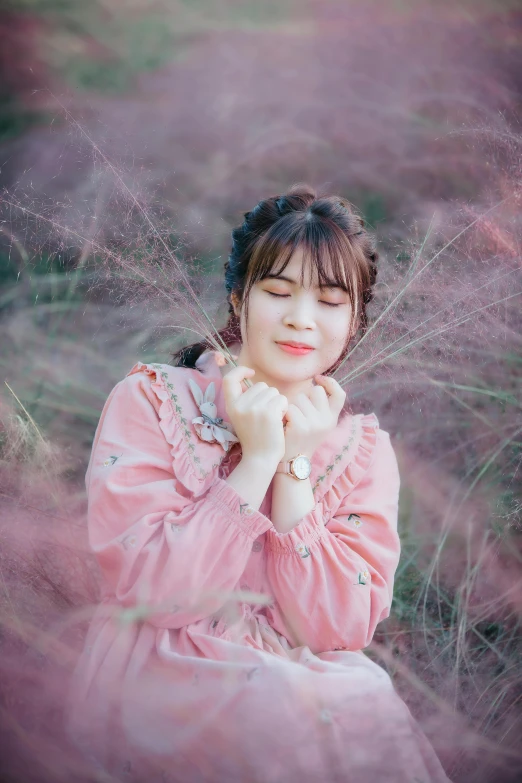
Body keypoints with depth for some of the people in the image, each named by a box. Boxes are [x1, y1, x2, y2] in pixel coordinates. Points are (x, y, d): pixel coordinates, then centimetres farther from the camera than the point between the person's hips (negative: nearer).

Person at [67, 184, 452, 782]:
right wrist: (258, 459, -16)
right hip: (152, 681, -3)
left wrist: (295, 465, -12)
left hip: (306, 682, 4)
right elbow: (154, 591, -13)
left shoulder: (364, 448, 6)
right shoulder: (148, 401, -2)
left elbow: (340, 629, -6)